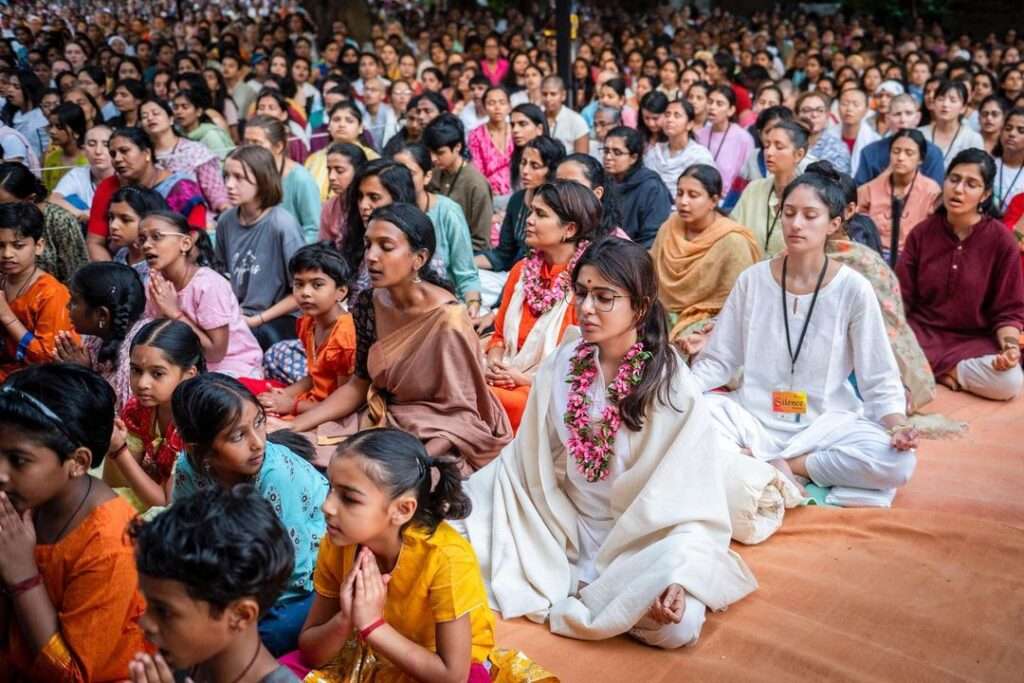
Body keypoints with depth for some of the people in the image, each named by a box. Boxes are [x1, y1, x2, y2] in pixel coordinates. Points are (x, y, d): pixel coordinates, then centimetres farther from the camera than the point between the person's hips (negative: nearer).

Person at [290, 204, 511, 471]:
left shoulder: (447, 321, -22)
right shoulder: (369, 304, -3)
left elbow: (461, 414, -18)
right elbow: (360, 382, 5)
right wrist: (296, 426, -4)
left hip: (433, 436, -6)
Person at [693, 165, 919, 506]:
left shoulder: (853, 289, -7)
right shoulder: (753, 280, -1)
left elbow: (879, 379, -4)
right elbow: (717, 360, 3)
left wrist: (899, 426, -23)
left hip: (826, 423, 0)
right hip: (755, 418, 0)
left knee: (898, 462, -29)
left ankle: (773, 466, -14)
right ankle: (774, 469, -16)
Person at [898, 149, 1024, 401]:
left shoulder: (1002, 241, -6)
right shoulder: (922, 233, 1)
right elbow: (901, 297, 3)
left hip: (975, 340, 0)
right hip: (922, 332, 0)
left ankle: (933, 369, -12)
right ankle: (944, 369, -12)